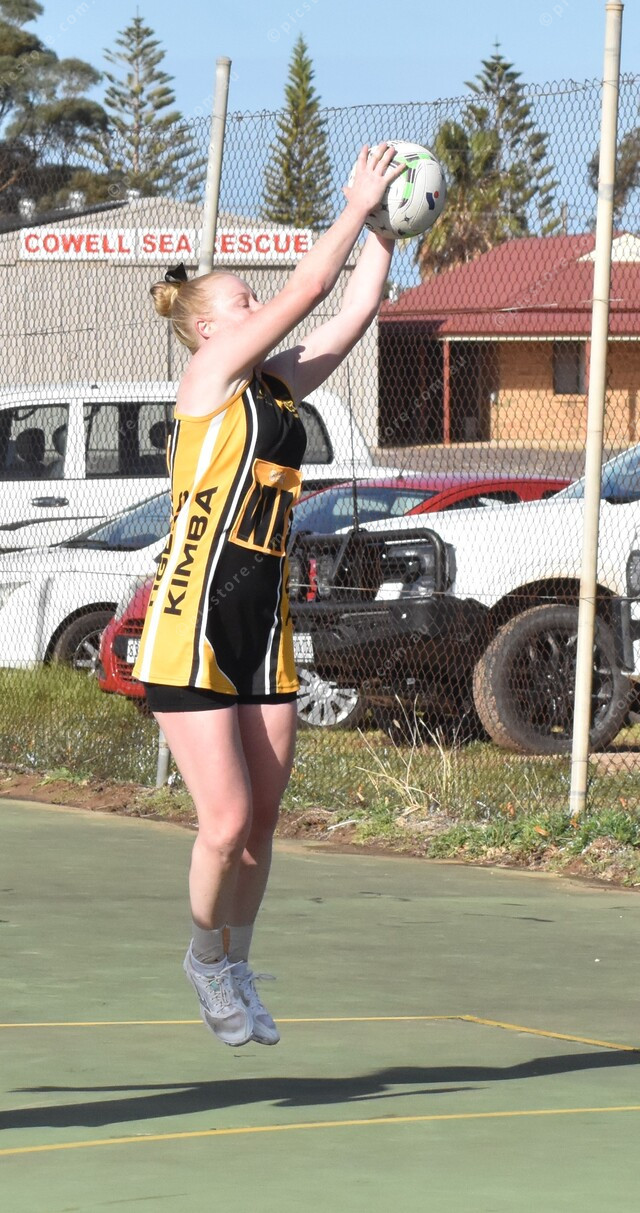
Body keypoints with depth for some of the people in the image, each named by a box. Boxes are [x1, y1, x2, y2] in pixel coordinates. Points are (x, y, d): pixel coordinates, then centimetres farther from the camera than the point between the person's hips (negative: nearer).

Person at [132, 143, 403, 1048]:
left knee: (262, 819, 9)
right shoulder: (210, 374, -5)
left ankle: (236, 967, 26)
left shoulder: (279, 386, 14)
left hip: (264, 627, 7)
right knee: (227, 823, -10)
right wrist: (356, 204, 0)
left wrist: (383, 229, 14)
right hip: (192, 629, -7)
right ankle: (207, 955, 15)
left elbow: (355, 307, 17)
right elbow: (308, 286, -8)